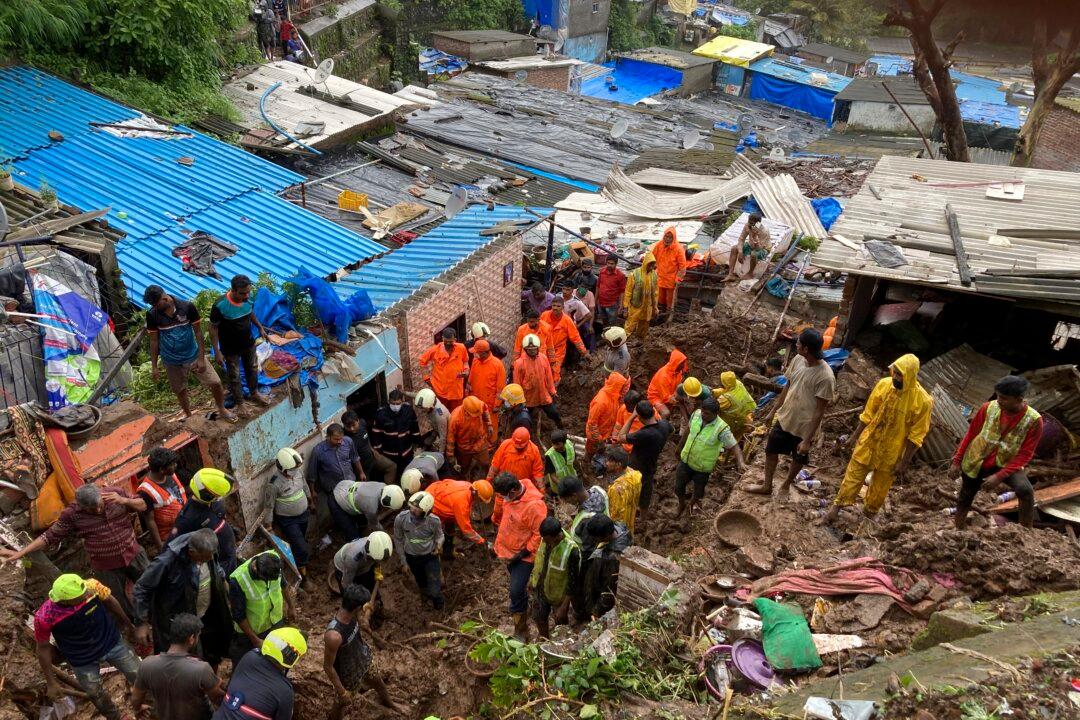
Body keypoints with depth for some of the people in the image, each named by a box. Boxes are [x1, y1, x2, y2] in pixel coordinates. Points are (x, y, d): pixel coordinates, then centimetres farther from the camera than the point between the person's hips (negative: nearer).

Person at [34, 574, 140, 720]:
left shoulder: (92, 587, -31)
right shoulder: (44, 617, -32)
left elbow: (109, 600, -7)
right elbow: (43, 648, -13)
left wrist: (125, 621, 11)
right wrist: (51, 682, -5)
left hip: (112, 642, 2)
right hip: (82, 660, -1)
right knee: (96, 695, 18)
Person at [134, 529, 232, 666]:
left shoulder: (206, 550, -18)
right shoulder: (167, 561, -34)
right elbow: (142, 589, -21)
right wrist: (141, 623, -18)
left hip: (208, 617, 6)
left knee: (213, 655, 26)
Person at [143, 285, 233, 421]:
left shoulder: (187, 307, -19)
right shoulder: (152, 315, -15)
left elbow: (198, 332, -11)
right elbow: (154, 341, -4)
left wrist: (201, 358, -12)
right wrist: (154, 366, -2)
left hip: (193, 356, 0)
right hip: (172, 362, 1)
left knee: (215, 382, 0)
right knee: (180, 390, 16)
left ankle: (222, 410, 25)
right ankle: (188, 416, 40)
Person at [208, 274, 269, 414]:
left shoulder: (248, 298, -16)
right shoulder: (220, 306, -32)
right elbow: (213, 328, -20)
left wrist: (260, 327, 17)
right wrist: (217, 351, -18)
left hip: (248, 343, 5)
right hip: (230, 348, -5)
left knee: (252, 368, 25)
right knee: (234, 376, 15)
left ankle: (254, 393, 50)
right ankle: (239, 402, 36)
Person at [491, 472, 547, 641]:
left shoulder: (534, 506, -32)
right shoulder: (510, 493, -11)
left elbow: (539, 534, -24)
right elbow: (501, 509, 12)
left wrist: (524, 552, -20)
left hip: (523, 555, -7)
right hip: (508, 551, 7)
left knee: (516, 592, -6)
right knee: (517, 590, 23)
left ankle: (521, 633, 9)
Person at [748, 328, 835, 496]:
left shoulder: (825, 376, -30)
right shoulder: (798, 360, -10)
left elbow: (820, 411, -23)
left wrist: (808, 440, -20)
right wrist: (773, 410, 14)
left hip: (804, 427, -6)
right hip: (784, 418, 6)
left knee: (798, 459, 20)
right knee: (771, 451, 19)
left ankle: (786, 486, 46)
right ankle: (767, 486, 41)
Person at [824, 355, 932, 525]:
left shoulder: (922, 401, -21)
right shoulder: (884, 384, -12)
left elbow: (916, 435, -14)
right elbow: (868, 414, 0)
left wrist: (905, 462, -12)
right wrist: (854, 436, 5)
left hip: (892, 452, -2)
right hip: (869, 442, 2)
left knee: (880, 485, 16)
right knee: (853, 475, 11)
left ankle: (869, 513, 37)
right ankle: (838, 505, 26)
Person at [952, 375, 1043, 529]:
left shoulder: (1033, 420, -20)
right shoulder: (988, 408, -15)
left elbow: (1025, 455, -17)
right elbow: (970, 435, -2)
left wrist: (999, 476, -25)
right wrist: (957, 461, -1)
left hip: (1006, 464, -2)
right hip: (975, 462, 2)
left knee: (1025, 490, -29)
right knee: (964, 499, 15)